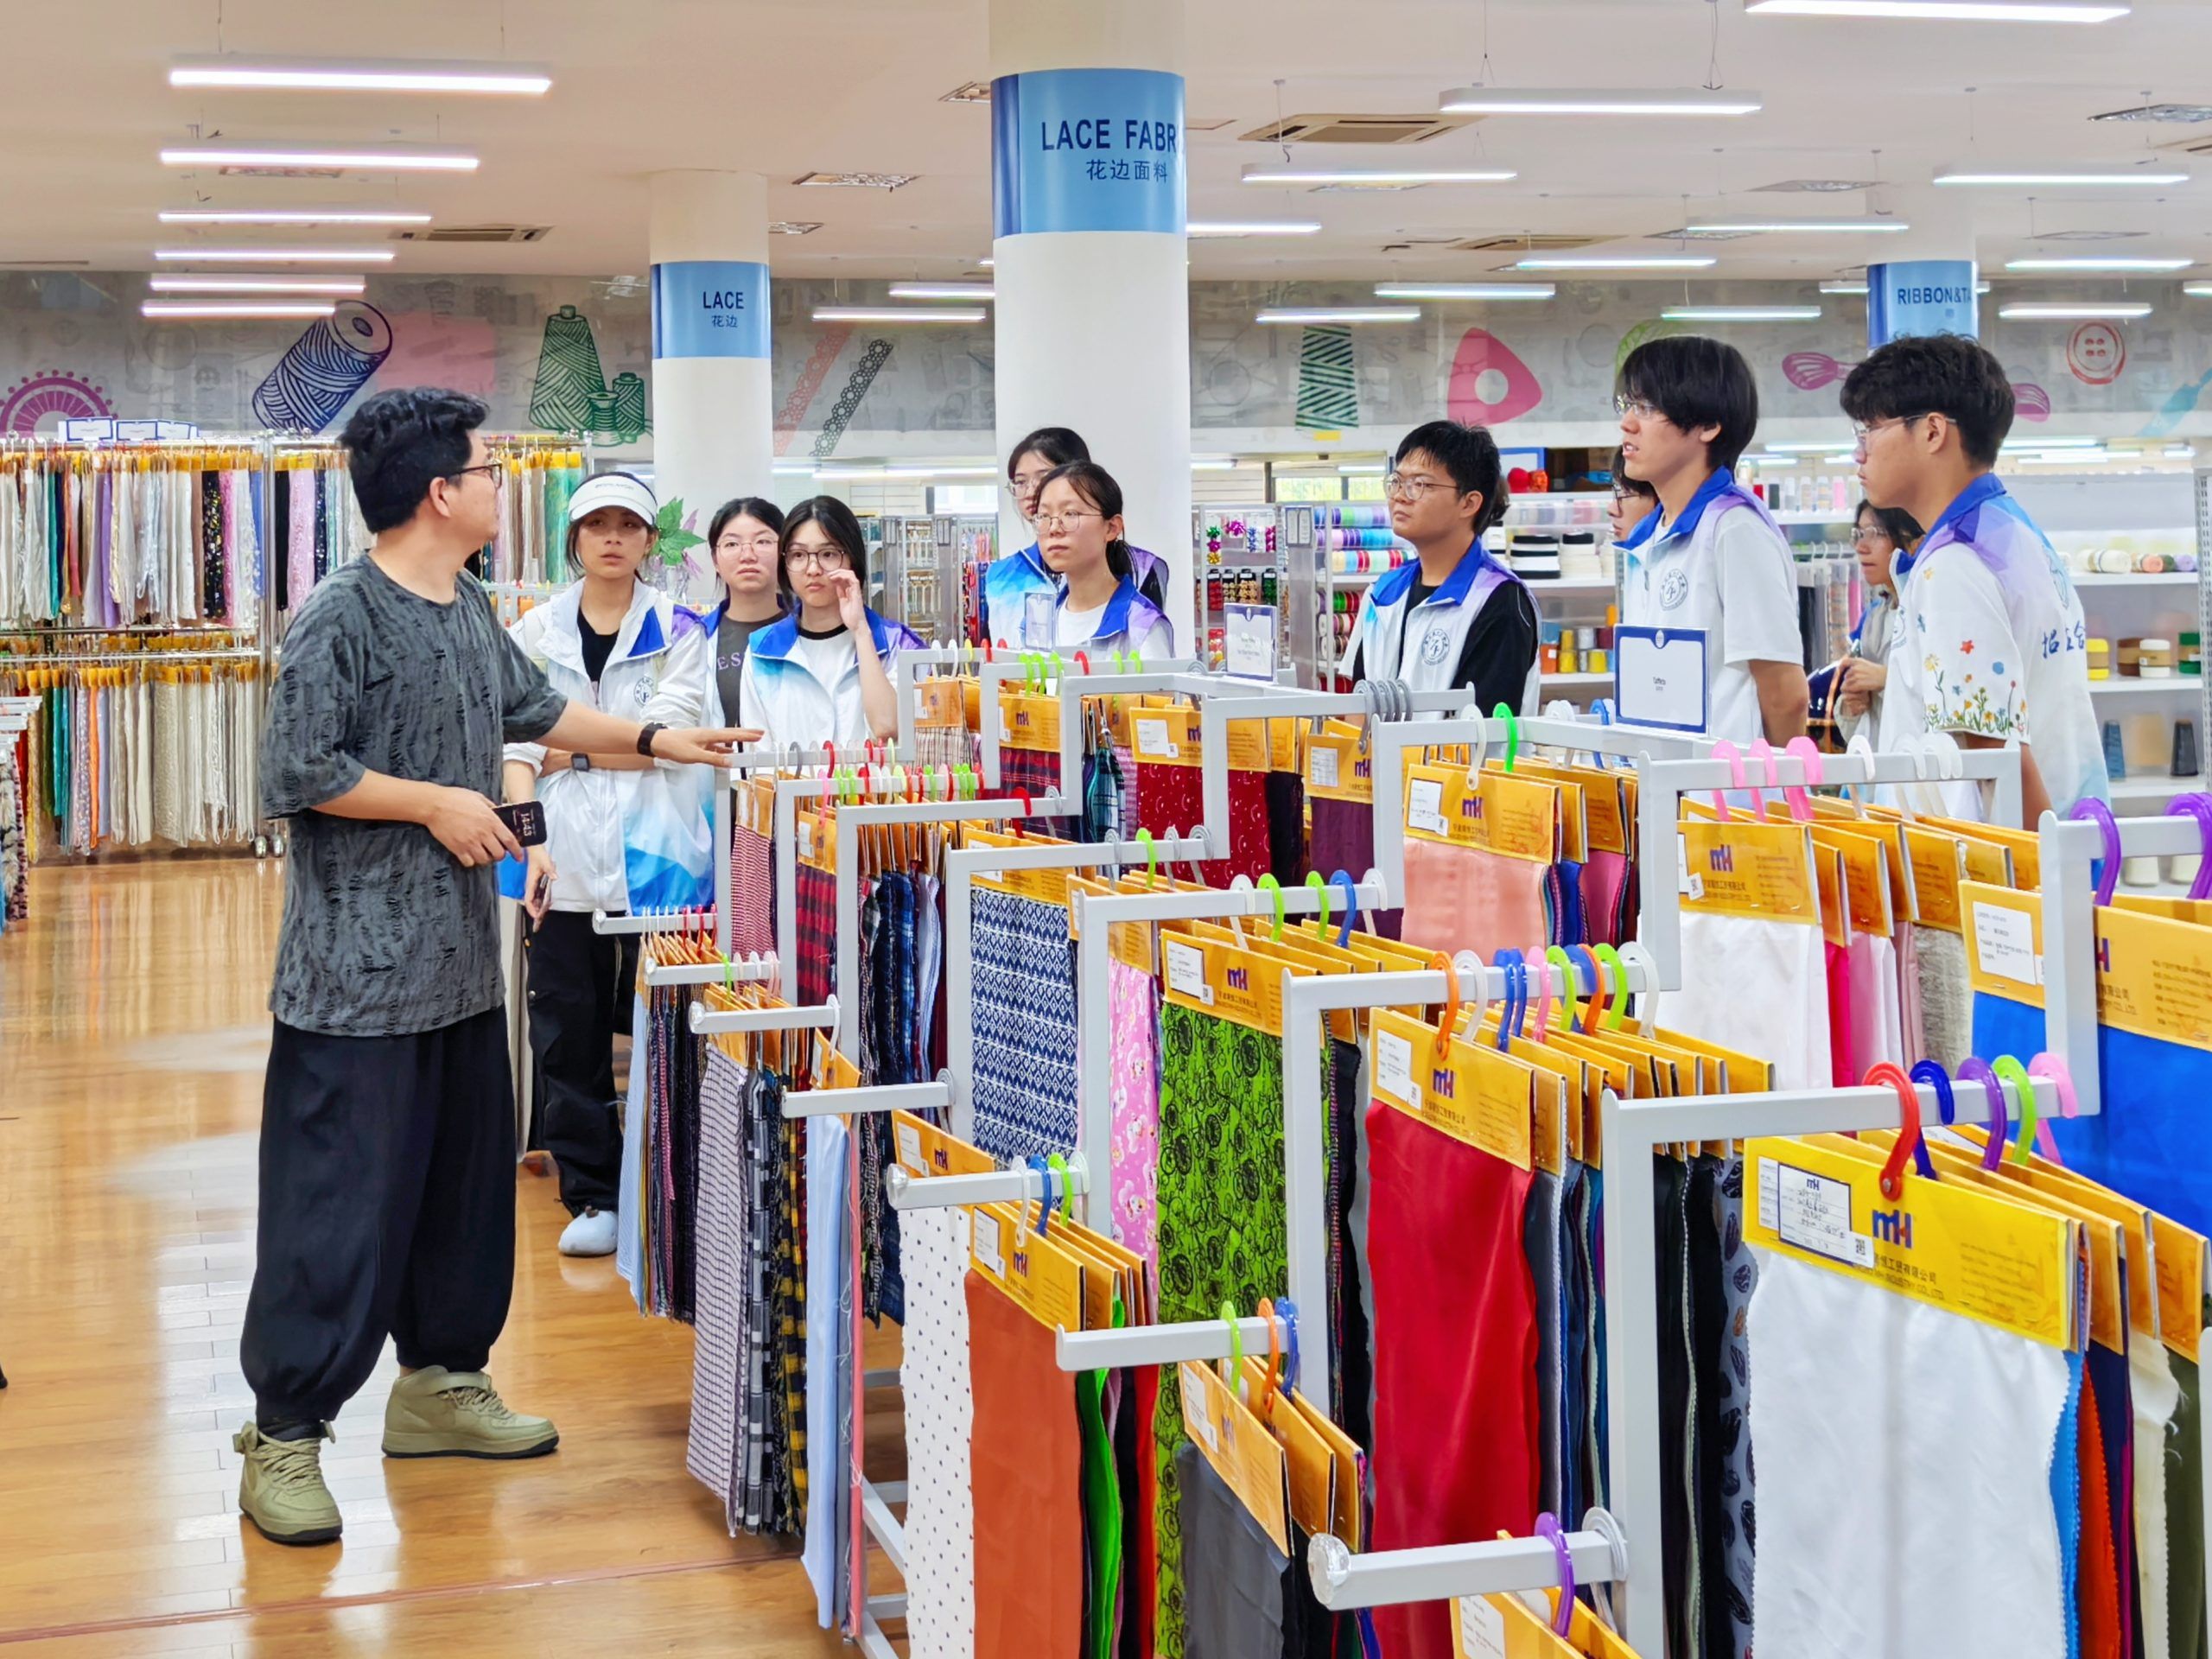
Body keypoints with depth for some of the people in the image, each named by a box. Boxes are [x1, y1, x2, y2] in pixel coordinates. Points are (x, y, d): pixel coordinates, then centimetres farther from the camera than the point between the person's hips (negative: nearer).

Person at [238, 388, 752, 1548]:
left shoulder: (470, 612, 13)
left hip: (461, 962, 9)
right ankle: (284, 1438, 4)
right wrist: (436, 803, -14)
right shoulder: (342, 615, -15)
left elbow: (534, 710, 28)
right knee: (338, 1205, -5)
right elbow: (294, 774, -18)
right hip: (359, 974, -9)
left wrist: (657, 742, 25)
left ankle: (440, 1384, 31)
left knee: (466, 1181, 16)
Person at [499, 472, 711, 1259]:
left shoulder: (676, 630, 4)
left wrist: (568, 752, -4)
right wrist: (531, 840, -9)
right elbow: (519, 744, 2)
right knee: (568, 1031, 3)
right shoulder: (537, 631, 9)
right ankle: (592, 1193, 13)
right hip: (564, 858, 2)